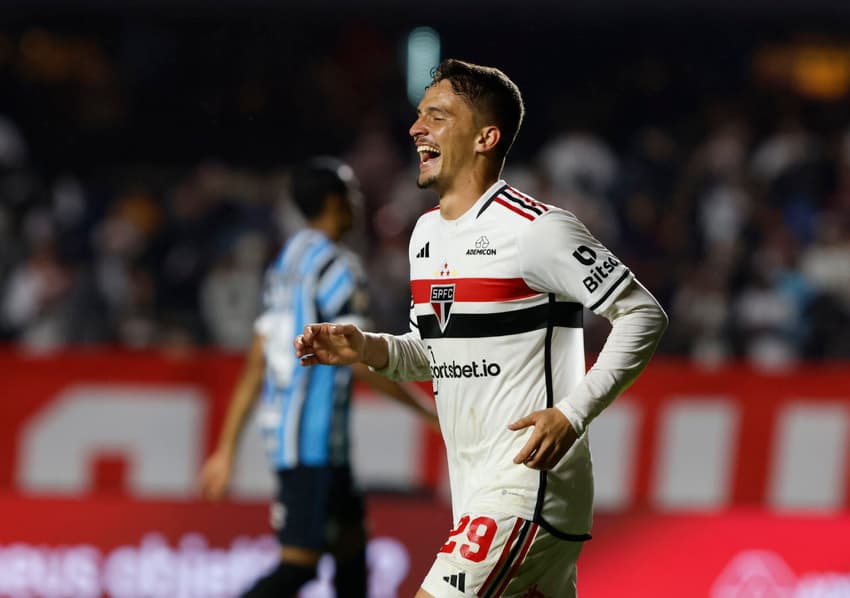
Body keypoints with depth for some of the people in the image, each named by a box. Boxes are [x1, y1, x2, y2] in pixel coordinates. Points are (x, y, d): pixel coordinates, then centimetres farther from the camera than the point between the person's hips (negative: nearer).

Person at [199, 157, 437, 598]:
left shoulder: (285, 263, 15)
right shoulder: (335, 267, -12)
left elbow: (255, 367, 15)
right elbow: (362, 361, -17)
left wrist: (227, 450, 15)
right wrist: (424, 407, -7)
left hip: (281, 425, 10)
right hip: (313, 434, -10)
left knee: (352, 536, 19)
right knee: (299, 562, -12)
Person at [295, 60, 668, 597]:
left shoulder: (536, 230, -13)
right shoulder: (428, 231, 14)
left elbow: (644, 315, -12)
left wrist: (572, 414, -19)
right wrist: (367, 349, 4)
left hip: (528, 477, -9)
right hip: (476, 491, 9)